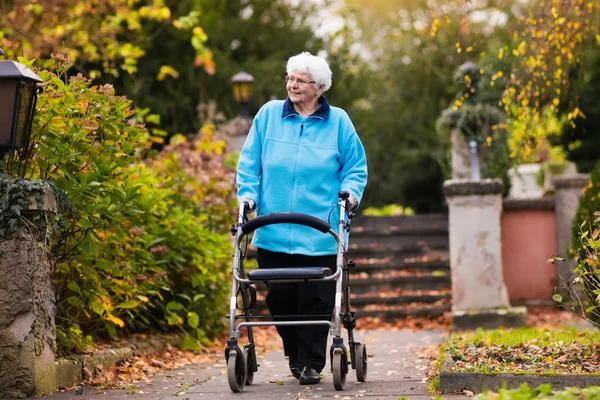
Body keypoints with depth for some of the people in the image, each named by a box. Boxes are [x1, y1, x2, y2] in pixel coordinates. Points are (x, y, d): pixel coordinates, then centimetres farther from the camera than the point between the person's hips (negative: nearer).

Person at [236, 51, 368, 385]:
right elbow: (249, 162, 10)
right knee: (279, 298, 5)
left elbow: (356, 168, 10)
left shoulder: (338, 121, 4)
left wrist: (350, 193, -8)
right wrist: (248, 194, -3)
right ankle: (295, 354, 24)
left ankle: (312, 363, 9)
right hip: (273, 232, 2)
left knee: (316, 300, -2)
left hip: (318, 235, -2)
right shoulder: (269, 114, 6)